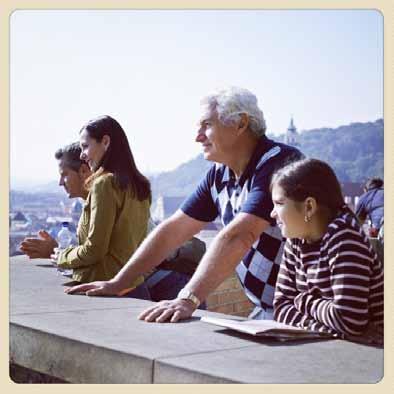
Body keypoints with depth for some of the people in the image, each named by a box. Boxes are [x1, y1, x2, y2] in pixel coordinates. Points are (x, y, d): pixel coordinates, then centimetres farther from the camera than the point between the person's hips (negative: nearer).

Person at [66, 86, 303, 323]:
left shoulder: (278, 162, -18)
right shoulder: (220, 174, 7)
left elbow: (238, 237, -29)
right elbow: (173, 229, 10)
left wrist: (188, 299, -36)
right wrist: (117, 283, 7)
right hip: (265, 310, 7)